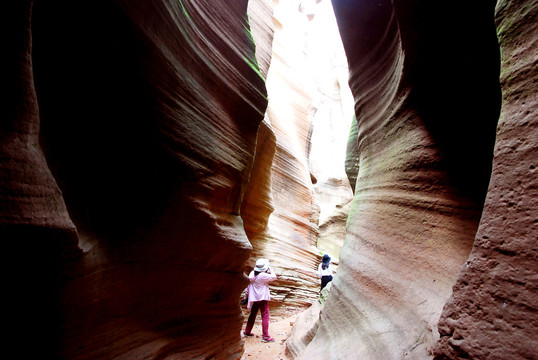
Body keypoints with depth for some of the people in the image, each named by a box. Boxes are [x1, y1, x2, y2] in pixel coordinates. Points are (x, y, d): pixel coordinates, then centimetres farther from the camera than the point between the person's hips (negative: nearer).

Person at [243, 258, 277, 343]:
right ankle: (265, 336, -2)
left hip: (254, 298, 7)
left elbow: (248, 284, 9)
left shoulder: (252, 273, 1)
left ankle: (247, 332, 30)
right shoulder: (263, 276, -20)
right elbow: (274, 277, -11)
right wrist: (270, 269, -2)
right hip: (262, 298, -7)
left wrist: (247, 293, 20)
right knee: (265, 316, -2)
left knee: (252, 315, 19)